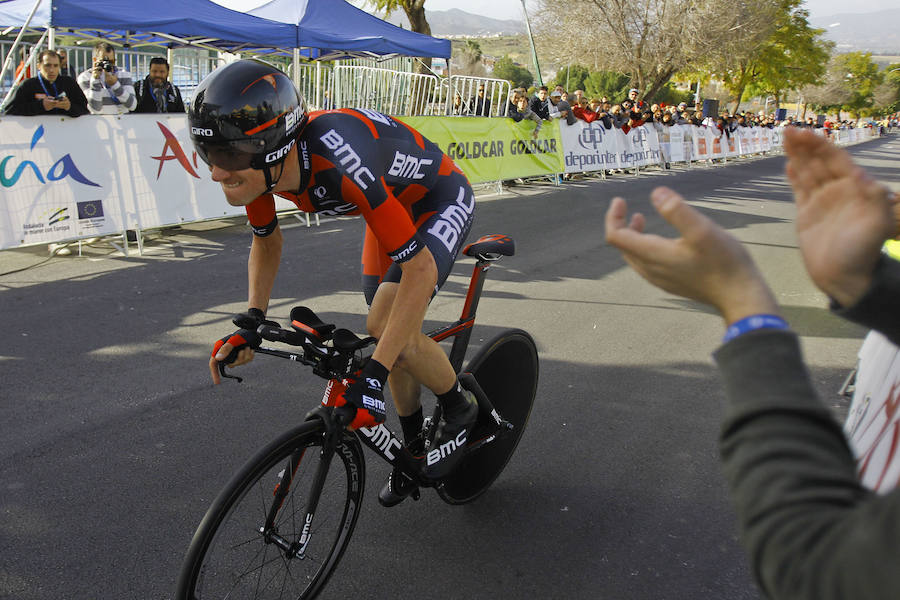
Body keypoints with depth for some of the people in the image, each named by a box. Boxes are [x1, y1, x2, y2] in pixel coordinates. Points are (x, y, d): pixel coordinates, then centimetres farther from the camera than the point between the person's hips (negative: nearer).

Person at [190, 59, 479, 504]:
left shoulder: (341, 164, -43)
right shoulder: (257, 164, -21)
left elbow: (419, 269, -39)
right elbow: (267, 240, 2)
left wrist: (374, 373, -41)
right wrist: (252, 321, -10)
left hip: (439, 202, -7)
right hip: (393, 204, 7)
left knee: (386, 326, -24)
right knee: (389, 332, 9)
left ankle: (458, 409, 4)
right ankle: (413, 448, 32)